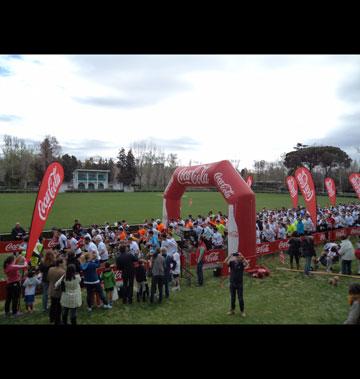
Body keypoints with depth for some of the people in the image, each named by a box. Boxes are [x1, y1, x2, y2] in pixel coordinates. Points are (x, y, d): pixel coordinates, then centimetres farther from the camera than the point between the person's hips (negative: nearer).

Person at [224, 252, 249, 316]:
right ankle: (232, 310, 30)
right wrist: (230, 255, -31)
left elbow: (247, 263, -28)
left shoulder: (242, 263, -8)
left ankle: (242, 311, 22)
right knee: (232, 298, 14)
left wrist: (242, 257, -36)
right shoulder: (232, 263, -4)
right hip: (232, 283, 2)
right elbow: (225, 262, -21)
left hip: (240, 283, -2)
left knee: (240, 298, 6)